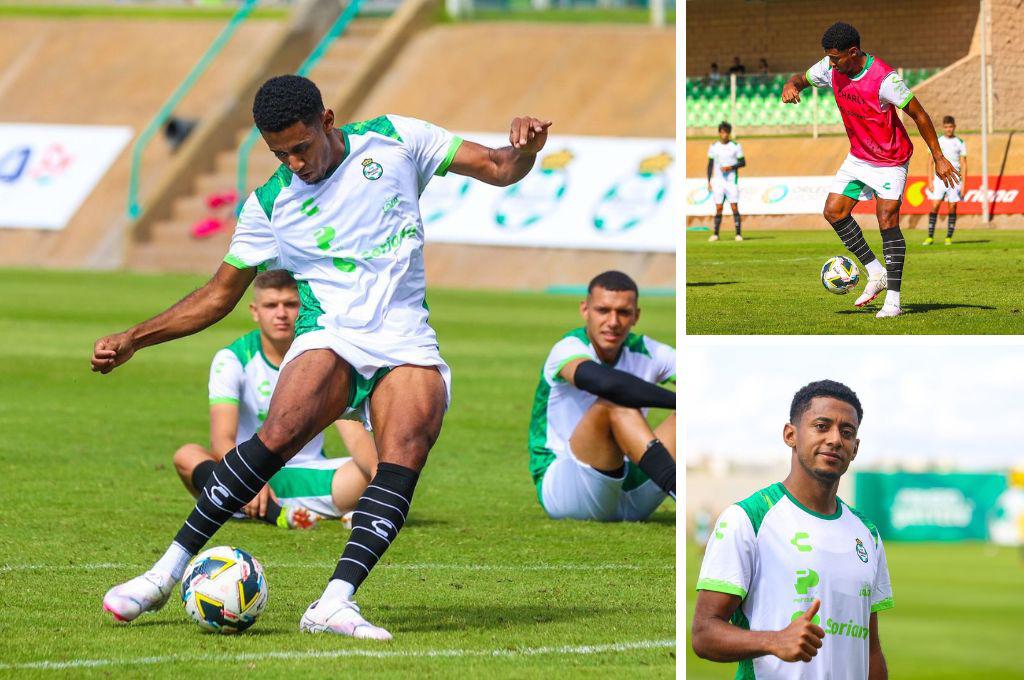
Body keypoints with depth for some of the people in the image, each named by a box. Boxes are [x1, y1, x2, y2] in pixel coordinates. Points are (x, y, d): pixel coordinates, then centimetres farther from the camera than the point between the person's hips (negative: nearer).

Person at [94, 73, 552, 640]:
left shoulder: (394, 141, 5)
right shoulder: (269, 206, 6)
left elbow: (497, 169, 7)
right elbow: (219, 295, 14)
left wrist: (523, 149, -17)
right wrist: (133, 339, 6)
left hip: (406, 343, 1)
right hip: (330, 338, -1)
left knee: (407, 449, -28)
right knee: (281, 433, -29)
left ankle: (334, 603, -34)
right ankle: (167, 572, -22)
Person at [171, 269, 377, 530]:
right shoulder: (232, 359, -7)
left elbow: (354, 434, -9)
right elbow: (222, 439, -20)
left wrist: (377, 473, -32)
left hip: (308, 475, 2)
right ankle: (278, 516, -49)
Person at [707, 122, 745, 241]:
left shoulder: (736, 146, 1)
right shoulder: (714, 147, 7)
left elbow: (743, 162, 3)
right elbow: (710, 165, 12)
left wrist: (731, 167, -14)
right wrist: (709, 181, 6)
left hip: (732, 181, -2)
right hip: (718, 181, 2)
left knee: (734, 207, -7)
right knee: (718, 208, -1)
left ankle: (738, 234, -4)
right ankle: (715, 234, 5)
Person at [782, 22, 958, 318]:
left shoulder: (885, 78, -28)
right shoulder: (831, 68, -9)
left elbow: (919, 115, -20)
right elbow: (803, 78, 10)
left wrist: (938, 157, -17)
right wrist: (791, 85, -17)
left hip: (891, 161, -7)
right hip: (858, 157, 7)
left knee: (887, 221, -13)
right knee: (833, 211, -1)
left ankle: (893, 299, -10)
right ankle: (876, 273, 11)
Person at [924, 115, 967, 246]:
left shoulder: (960, 143, 5)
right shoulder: (937, 142, 7)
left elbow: (963, 165, 4)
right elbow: (930, 163, 8)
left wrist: (963, 184, -4)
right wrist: (931, 181, 0)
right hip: (939, 179, 1)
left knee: (952, 208, -1)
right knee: (934, 207, -8)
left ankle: (949, 237, 6)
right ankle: (930, 237, -6)